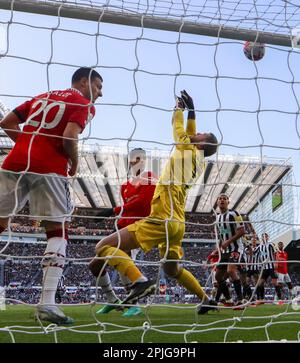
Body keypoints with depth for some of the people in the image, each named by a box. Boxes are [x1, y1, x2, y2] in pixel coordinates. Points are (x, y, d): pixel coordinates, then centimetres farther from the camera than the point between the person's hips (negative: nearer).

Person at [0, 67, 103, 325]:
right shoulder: (85, 105, 6)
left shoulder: (43, 96, 26)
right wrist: (75, 163, 6)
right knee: (58, 232, 3)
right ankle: (47, 304, -4)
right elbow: (69, 138, -11)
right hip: (49, 168, -5)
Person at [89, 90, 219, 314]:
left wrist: (180, 108, 26)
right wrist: (191, 111, 33)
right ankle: (206, 300, 33)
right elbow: (189, 132, 32)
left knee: (104, 247, -15)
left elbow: (178, 129, 11)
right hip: (177, 223, 9)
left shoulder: (188, 152, -3)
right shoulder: (199, 162, 17)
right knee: (172, 269, 29)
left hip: (162, 220, -9)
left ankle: (140, 281, -31)